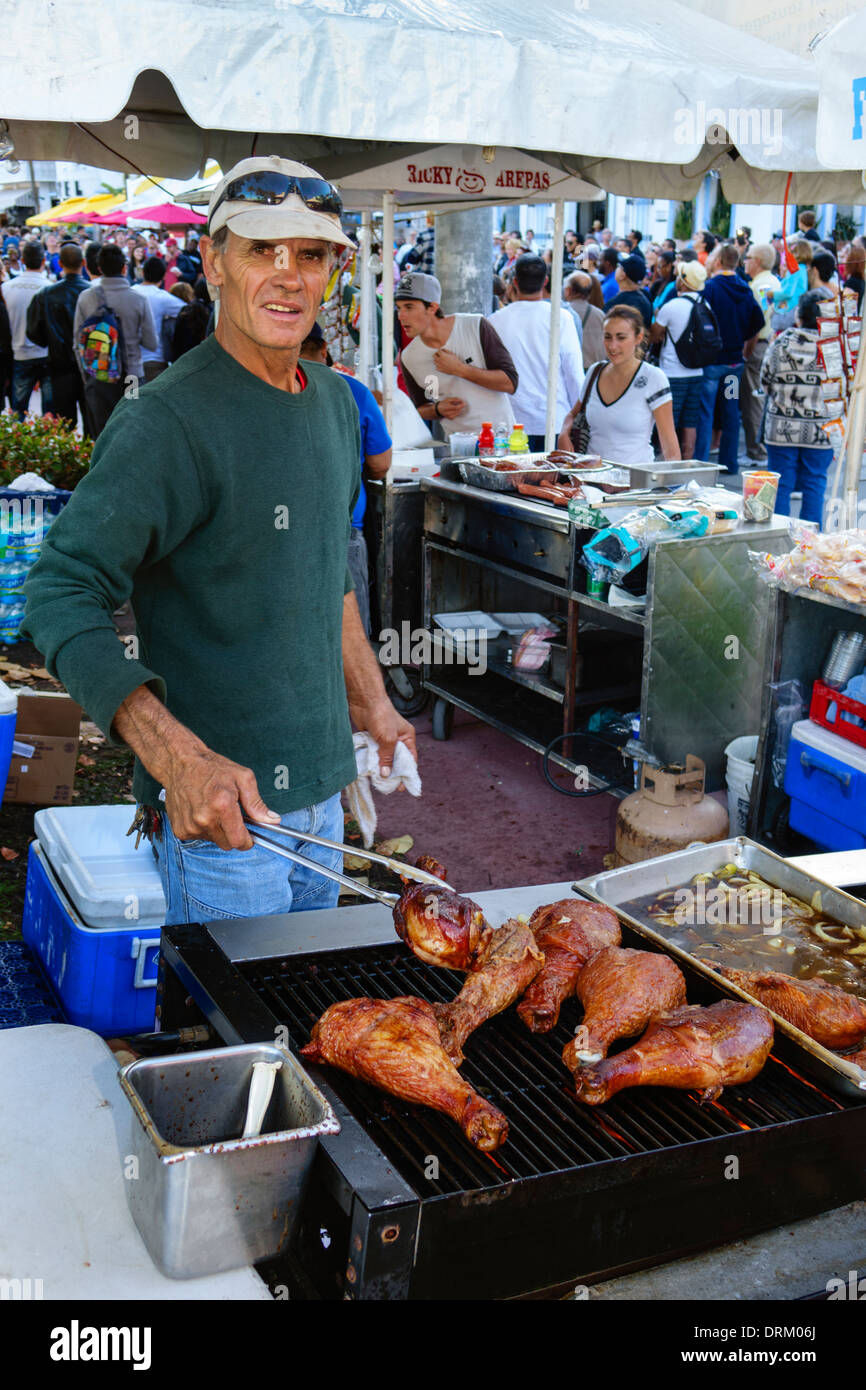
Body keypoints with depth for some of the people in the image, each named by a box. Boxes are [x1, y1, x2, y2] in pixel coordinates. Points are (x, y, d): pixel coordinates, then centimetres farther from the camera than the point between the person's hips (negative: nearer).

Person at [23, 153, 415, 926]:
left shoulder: (337, 402, 8)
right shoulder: (168, 421, -18)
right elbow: (62, 595, -23)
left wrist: (371, 699, 22)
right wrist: (178, 758, -32)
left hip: (318, 786, 8)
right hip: (218, 802, -8)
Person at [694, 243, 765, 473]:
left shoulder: (710, 287, -11)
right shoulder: (746, 290, 5)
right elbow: (757, 325, 8)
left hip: (711, 359, -5)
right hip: (735, 360, 5)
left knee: (704, 412, -1)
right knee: (731, 412, 10)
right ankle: (730, 462, 14)